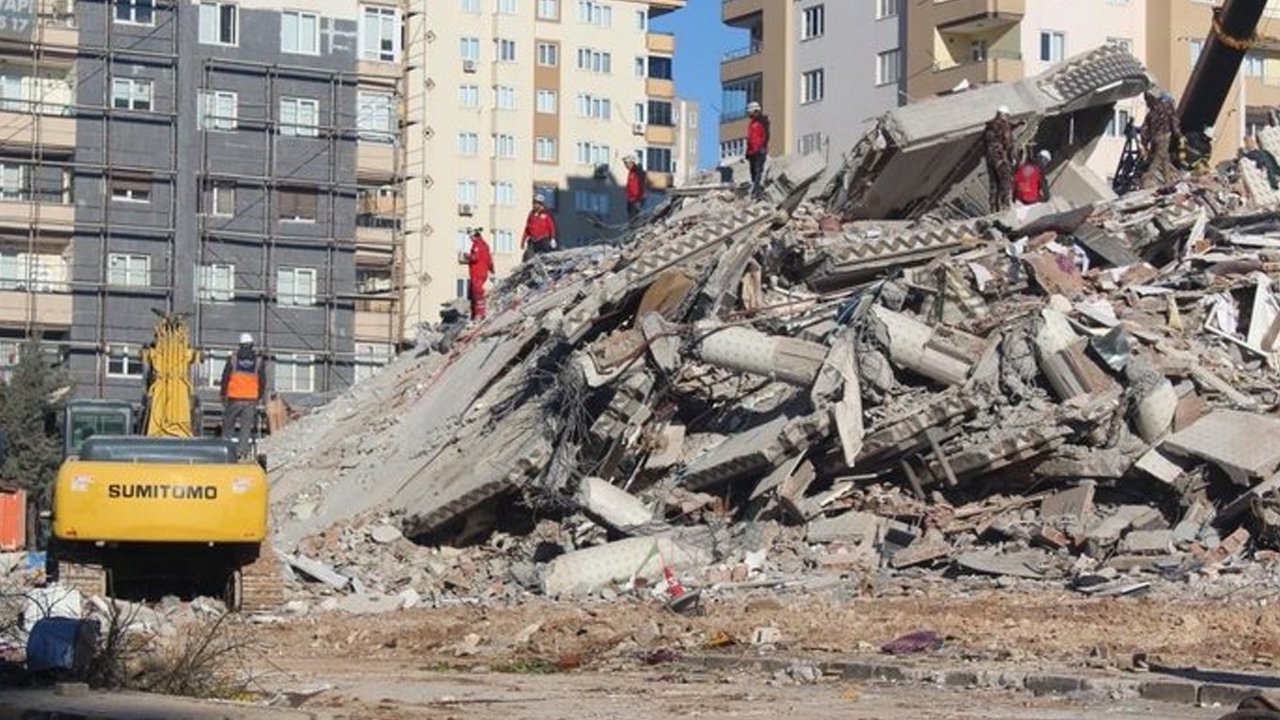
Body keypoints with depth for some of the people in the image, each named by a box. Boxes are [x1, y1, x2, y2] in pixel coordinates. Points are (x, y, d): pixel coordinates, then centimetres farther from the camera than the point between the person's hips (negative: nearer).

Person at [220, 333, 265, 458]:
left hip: (234, 397, -1)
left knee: (228, 424, 11)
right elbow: (263, 380, 7)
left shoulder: (233, 358, 2)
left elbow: (225, 377, 2)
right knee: (246, 426, 3)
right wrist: (259, 397, 17)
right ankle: (242, 449, -3)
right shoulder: (258, 360, 5)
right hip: (251, 398, 1)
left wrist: (223, 394, 11)